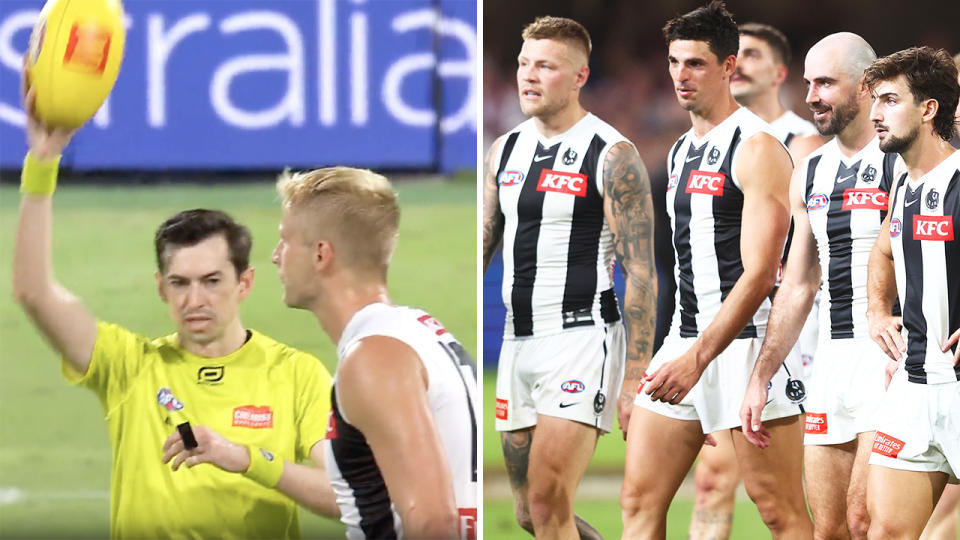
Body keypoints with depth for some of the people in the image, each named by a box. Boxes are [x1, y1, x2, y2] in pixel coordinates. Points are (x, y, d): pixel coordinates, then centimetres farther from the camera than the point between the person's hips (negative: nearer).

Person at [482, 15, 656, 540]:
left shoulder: (612, 156, -7)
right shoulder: (504, 151, 12)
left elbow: (640, 274, -8)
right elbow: (478, 249, 15)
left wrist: (636, 380, -13)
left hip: (581, 339, -7)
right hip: (517, 342, 7)